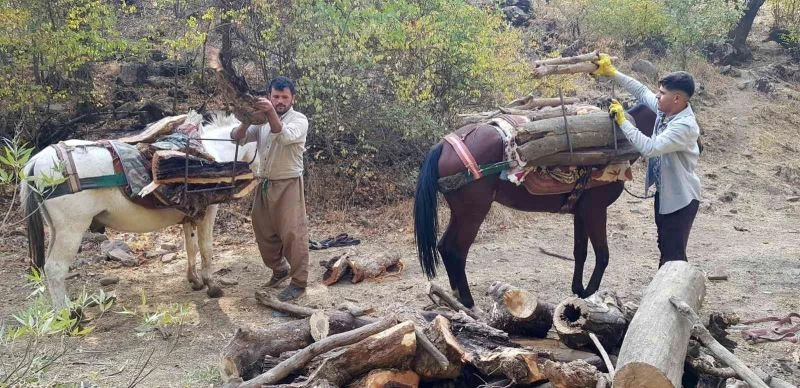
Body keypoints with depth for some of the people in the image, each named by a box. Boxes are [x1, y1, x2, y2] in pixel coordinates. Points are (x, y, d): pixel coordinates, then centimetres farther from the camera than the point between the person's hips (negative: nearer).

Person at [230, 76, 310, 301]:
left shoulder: (299, 120, -6)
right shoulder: (262, 121, 9)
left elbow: (284, 136, -27)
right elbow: (237, 138, -1)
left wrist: (271, 112, -40)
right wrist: (247, 121, -21)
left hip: (288, 185, -6)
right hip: (264, 185, 6)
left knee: (293, 234, -6)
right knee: (264, 232, 15)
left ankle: (299, 282, 4)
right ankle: (280, 270, 35)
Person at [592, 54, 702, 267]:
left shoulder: (685, 126, -30)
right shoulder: (665, 108, -5)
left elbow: (649, 148, -37)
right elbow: (642, 91, 10)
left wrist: (622, 121, -28)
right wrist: (611, 72, 6)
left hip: (680, 199, -9)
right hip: (664, 193, 9)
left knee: (674, 254, -3)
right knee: (665, 247, 21)